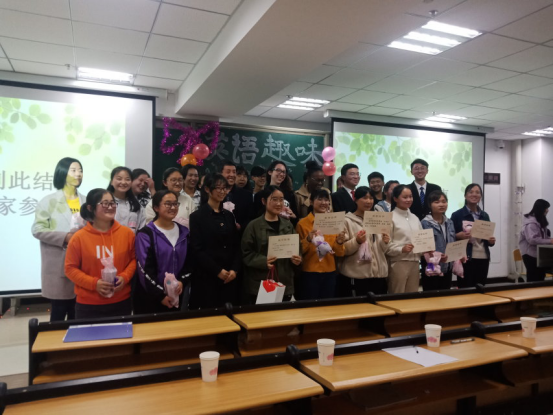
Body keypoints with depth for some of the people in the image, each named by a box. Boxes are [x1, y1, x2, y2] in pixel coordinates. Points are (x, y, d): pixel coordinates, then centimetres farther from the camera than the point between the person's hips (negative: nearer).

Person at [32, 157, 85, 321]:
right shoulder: (49, 201, -2)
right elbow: (37, 229, -7)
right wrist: (64, 238, -17)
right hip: (58, 266, -4)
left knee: (77, 312, 12)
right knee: (59, 310, 4)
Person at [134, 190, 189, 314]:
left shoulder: (183, 232, 7)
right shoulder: (146, 234, -8)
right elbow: (145, 269, -12)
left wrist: (182, 281, -8)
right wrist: (160, 295, -13)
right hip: (149, 297, -4)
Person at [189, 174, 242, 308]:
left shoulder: (229, 215, 13)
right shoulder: (197, 216, -3)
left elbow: (237, 245, 11)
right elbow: (196, 249, -9)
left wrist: (235, 269, -3)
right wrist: (217, 270, -12)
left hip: (230, 276, 5)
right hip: (207, 276, -4)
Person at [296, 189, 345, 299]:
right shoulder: (302, 223, -5)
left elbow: (339, 253, 8)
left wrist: (340, 243, -12)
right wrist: (308, 240, -19)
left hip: (330, 273, 3)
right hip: (309, 273, -3)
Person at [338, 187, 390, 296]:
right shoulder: (347, 221, -4)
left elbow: (382, 250, 17)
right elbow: (343, 250, -8)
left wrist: (385, 243, -4)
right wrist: (357, 241, -24)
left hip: (378, 274, 5)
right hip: (355, 276, -5)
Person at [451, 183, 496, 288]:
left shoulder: (485, 215, 12)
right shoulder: (457, 215, -3)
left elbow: (488, 237, 19)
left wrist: (491, 241, -2)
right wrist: (459, 236, -20)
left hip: (483, 258, 5)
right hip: (466, 258, -5)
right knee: (464, 288, -2)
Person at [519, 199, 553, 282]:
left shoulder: (540, 221, 13)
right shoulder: (531, 223, -18)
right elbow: (533, 239, -27)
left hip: (538, 253, 9)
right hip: (531, 254, -9)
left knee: (540, 278, 11)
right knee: (534, 279, -3)